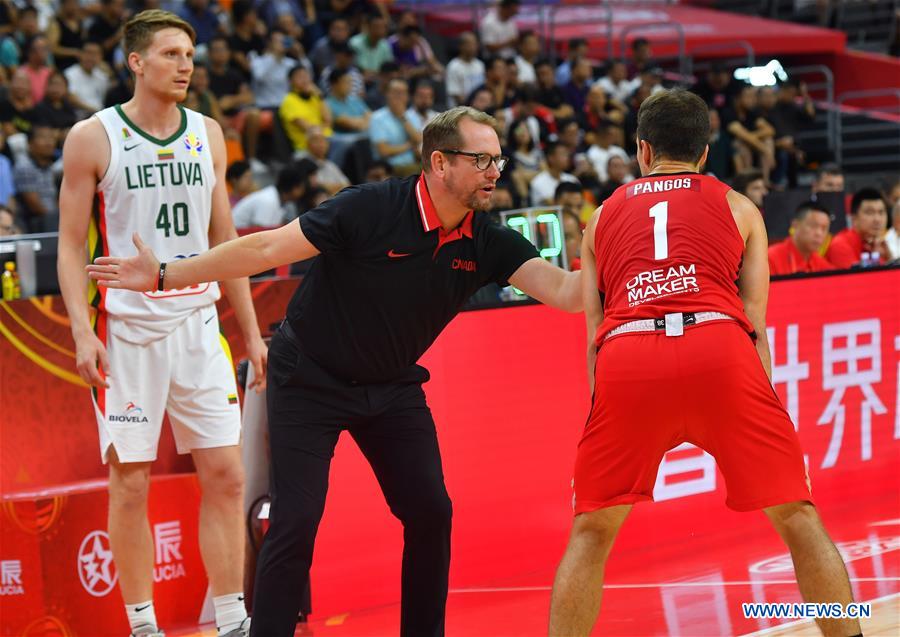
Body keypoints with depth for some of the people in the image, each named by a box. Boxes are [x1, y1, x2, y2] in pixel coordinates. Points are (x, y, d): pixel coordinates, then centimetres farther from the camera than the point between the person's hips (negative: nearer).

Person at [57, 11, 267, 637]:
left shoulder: (208, 134, 9)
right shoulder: (93, 138, -4)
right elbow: (71, 246, -2)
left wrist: (252, 331, 12)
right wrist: (83, 333, -13)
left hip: (198, 323, 4)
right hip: (125, 328, -4)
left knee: (226, 475, 0)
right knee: (131, 484, 1)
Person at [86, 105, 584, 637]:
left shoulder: (488, 242, -11)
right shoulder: (371, 209, -25)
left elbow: (565, 292, -18)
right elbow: (268, 249, -22)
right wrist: (165, 276, -23)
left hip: (393, 384, 5)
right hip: (311, 378, -5)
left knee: (431, 512, -4)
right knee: (296, 523, -12)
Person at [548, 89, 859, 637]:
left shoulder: (603, 217, 29)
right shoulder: (738, 207, 25)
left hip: (626, 357, 1)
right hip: (718, 348, -1)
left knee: (592, 533, 16)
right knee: (797, 517, 10)